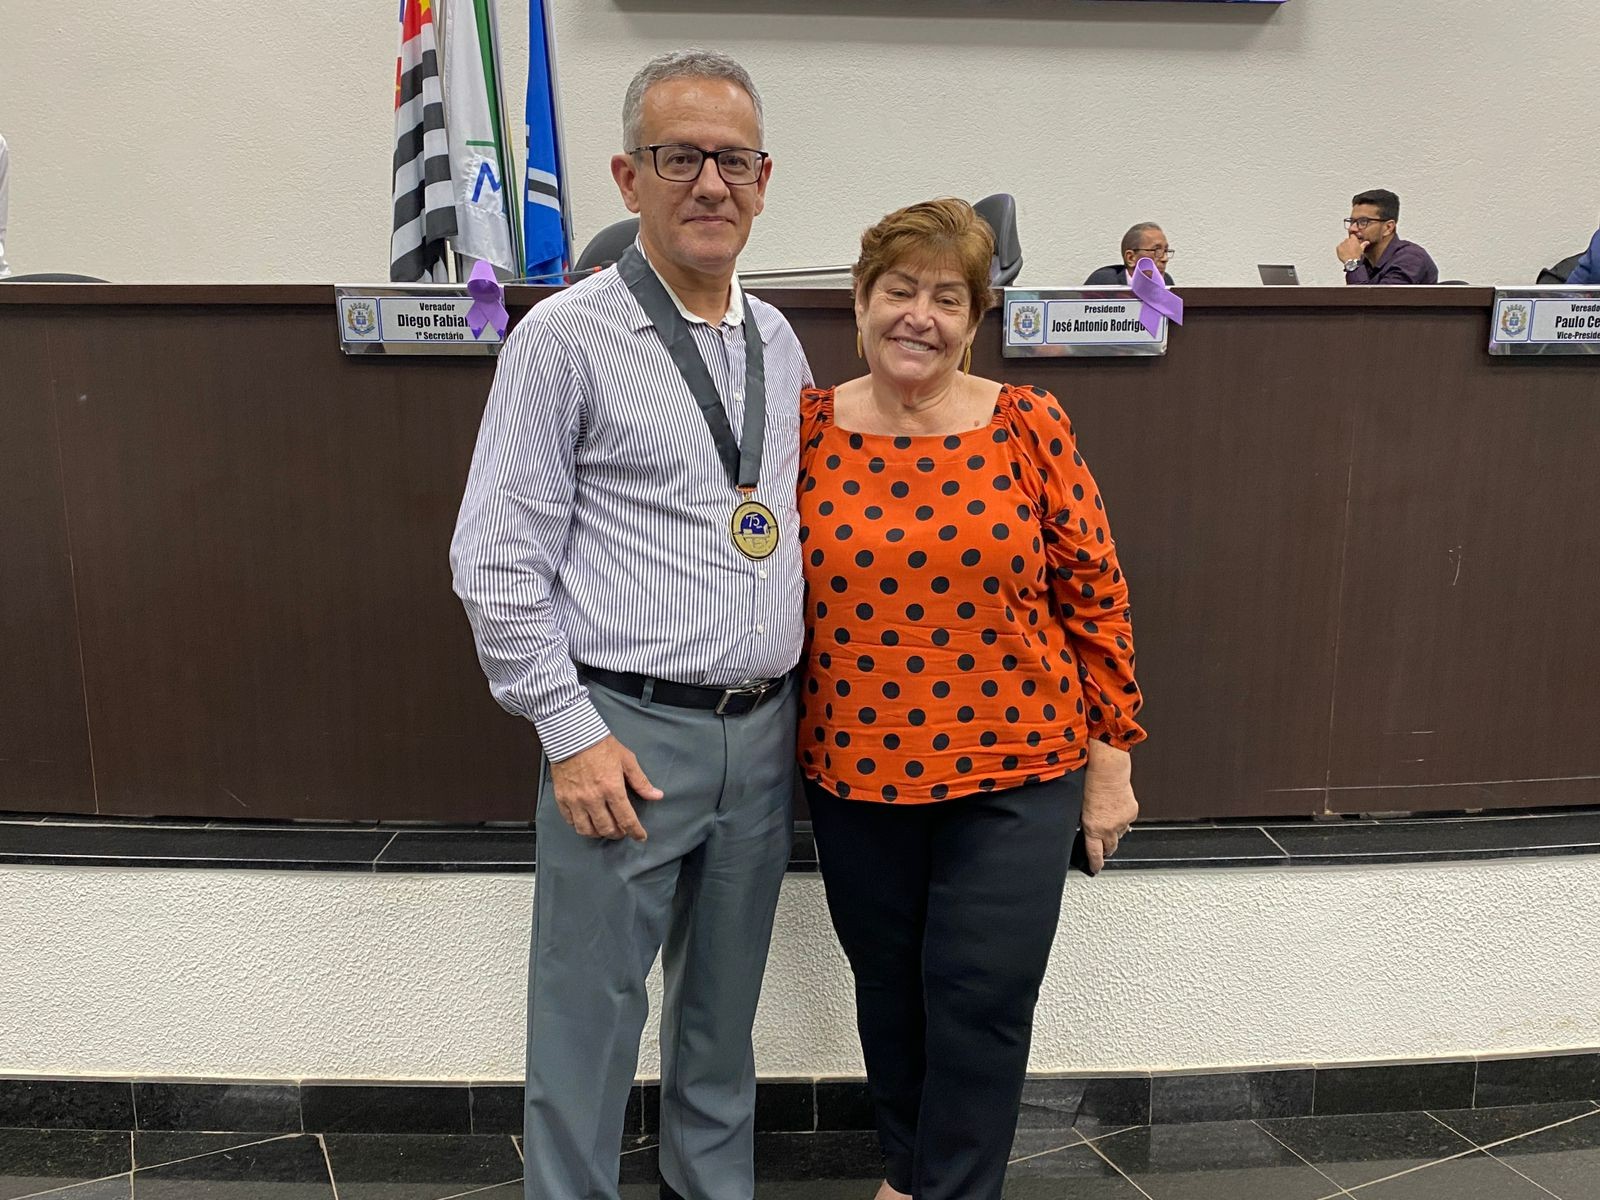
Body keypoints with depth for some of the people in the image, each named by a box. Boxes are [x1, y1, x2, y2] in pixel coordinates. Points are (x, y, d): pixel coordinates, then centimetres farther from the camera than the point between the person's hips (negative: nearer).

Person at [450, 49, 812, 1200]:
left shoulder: (778, 342, 11)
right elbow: (497, 559, -10)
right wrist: (571, 732, -13)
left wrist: (797, 700, 12)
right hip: (628, 735, -5)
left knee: (725, 1007, 19)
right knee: (591, 1013, 6)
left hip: (766, 733, 6)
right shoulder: (568, 337, -8)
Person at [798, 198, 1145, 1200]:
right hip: (855, 769, 2)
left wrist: (1110, 756, -1)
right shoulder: (807, 430, -1)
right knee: (889, 985, 17)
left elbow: (1095, 593, -2)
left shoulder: (1030, 427, -5)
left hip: (1013, 766, -2)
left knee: (982, 995, 2)